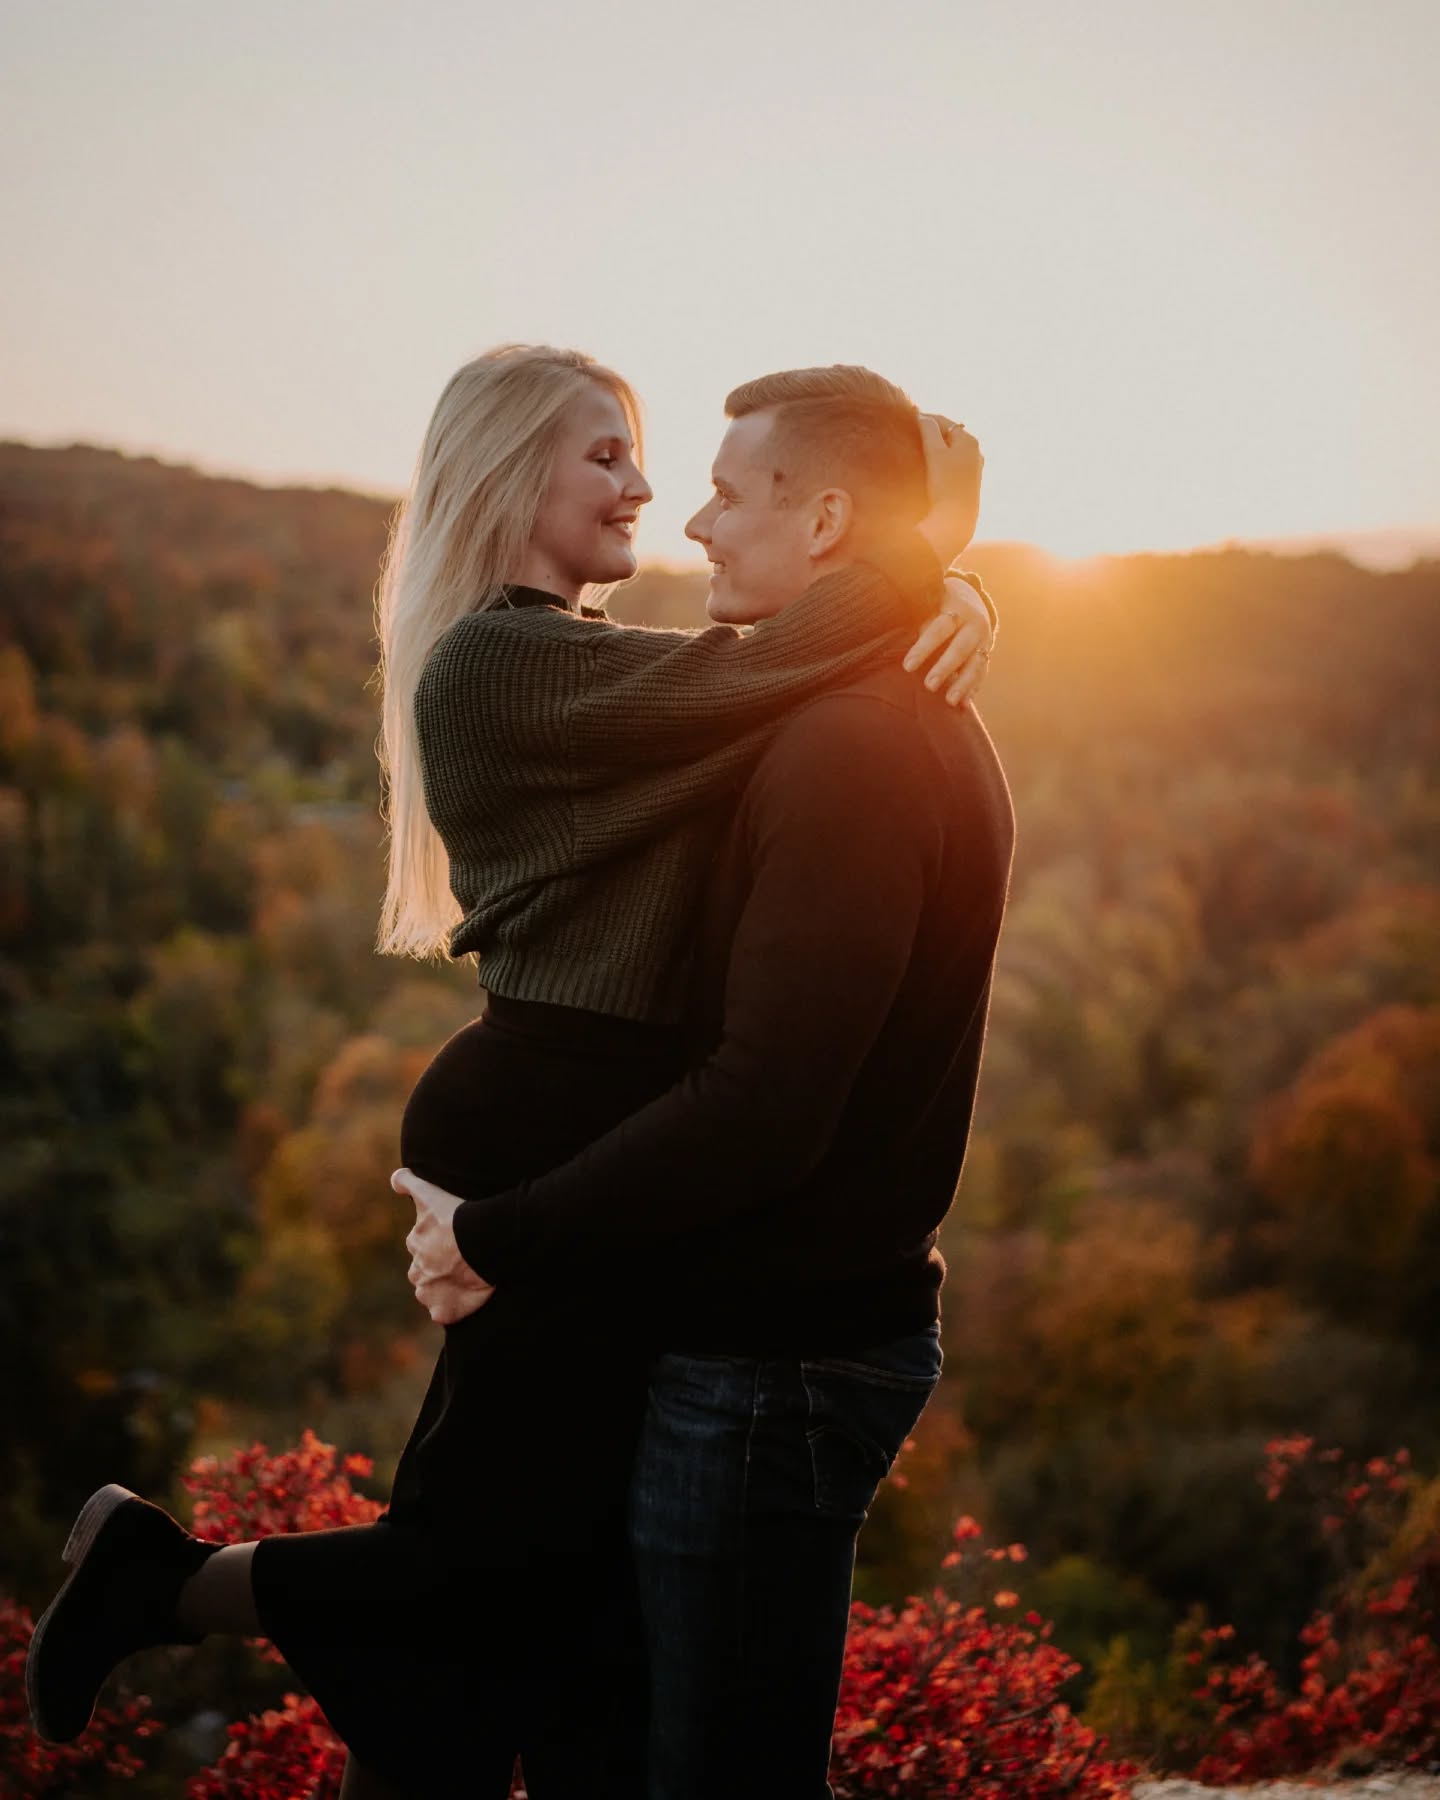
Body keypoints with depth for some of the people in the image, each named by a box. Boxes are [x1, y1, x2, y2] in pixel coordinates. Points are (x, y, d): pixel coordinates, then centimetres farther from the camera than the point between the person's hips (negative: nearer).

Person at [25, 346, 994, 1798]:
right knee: (511, 1543, 1)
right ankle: (156, 1578, 17)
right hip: (552, 1132, -10)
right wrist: (929, 542, -11)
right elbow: (752, 677, -24)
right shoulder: (498, 663, -15)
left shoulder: (588, 661, 18)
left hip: (597, 1143, 10)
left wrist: (943, 611, -5)